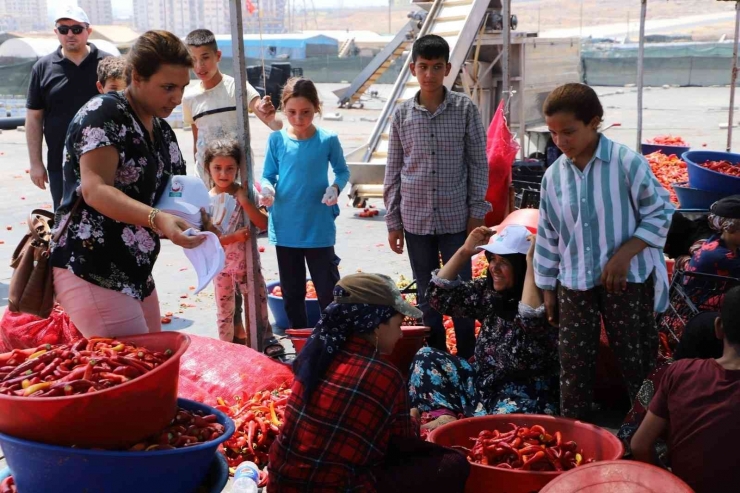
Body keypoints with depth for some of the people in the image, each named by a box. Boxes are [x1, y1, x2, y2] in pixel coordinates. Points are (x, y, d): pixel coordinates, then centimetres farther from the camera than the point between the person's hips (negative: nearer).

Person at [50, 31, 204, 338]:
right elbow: (95, 190, -23)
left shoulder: (162, 131, 13)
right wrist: (158, 219, -38)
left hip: (136, 275, 9)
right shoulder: (104, 113, -12)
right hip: (91, 274, -9)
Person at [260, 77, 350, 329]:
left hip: (319, 228, -2)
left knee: (328, 291, 4)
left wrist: (335, 187, -15)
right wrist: (267, 188, -17)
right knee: (292, 293, 15)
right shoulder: (276, 139, -2)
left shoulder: (328, 140, -7)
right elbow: (268, 175, 5)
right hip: (285, 228, 3)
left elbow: (342, 171, 6)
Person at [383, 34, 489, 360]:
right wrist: (392, 222, 4)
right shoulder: (402, 114, 2)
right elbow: (393, 172, 5)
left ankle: (467, 358, 20)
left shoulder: (465, 109, -3)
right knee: (426, 293, 12)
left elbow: (478, 164, -1)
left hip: (456, 217, -2)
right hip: (416, 219, 2)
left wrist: (477, 213, -5)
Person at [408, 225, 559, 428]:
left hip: (526, 395, -8)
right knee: (426, 357, -1)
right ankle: (446, 416, -17)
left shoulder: (543, 300, -16)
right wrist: (465, 251, -1)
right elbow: (439, 296, 7)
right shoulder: (488, 291, 5)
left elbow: (531, 324, -38)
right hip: (484, 383, 8)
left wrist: (531, 262, -34)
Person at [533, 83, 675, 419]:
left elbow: (659, 213, -6)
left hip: (628, 280, -3)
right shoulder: (553, 175, 2)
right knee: (574, 360, 9)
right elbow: (547, 236, 9)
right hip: (574, 284, 4)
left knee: (635, 357, 7)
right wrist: (547, 288, 12)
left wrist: (624, 254, -16)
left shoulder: (627, 163, -12)